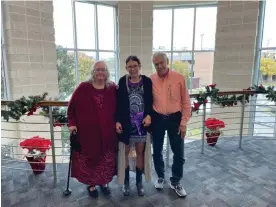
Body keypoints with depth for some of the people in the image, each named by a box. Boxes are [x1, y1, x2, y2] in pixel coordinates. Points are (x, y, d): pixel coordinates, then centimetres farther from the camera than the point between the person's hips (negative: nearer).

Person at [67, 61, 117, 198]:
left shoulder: (113, 88, 0)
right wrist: (72, 123, -6)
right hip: (87, 131, -1)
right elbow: (72, 106, 1)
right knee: (89, 157, 10)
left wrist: (118, 122, -3)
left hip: (107, 132, 2)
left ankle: (104, 182, 35)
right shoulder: (83, 88, -4)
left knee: (106, 158, 12)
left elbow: (118, 108, 5)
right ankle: (91, 184, 32)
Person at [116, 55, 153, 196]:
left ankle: (139, 182, 29)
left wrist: (149, 115, -13)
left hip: (142, 122, 1)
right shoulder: (122, 81, 0)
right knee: (125, 152, 8)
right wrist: (117, 121, -7)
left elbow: (150, 101, 2)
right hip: (126, 122, 0)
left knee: (140, 152, 11)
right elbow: (118, 103, 0)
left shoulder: (147, 81, 1)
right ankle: (126, 182, 27)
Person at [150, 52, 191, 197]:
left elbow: (186, 102, -4)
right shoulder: (150, 80, -3)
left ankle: (175, 182, 30)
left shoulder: (179, 78, -7)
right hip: (157, 119, 1)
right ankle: (160, 177, 38)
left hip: (175, 118, -1)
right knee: (157, 151, 14)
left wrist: (184, 122, -7)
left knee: (178, 152, 7)